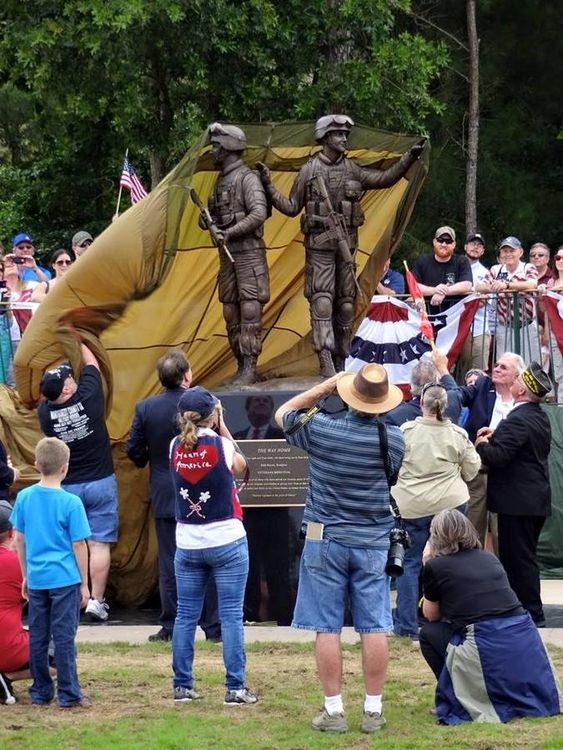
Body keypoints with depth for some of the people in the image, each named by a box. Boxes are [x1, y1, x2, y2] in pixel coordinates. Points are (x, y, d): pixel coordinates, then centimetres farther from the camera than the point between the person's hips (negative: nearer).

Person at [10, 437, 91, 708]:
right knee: (64, 638, 0)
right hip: (65, 579, -4)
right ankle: (68, 694, 2)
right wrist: (84, 583, 1)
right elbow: (78, 545, -7)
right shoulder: (70, 502, -10)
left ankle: (41, 692, 17)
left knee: (37, 637, 10)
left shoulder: (24, 497, 1)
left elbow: (19, 539, 8)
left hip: (37, 579, 4)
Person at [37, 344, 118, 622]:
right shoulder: (88, 398, -14)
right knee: (99, 544, 0)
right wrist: (78, 341, 19)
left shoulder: (45, 413, -10)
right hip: (100, 483, -2)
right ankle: (96, 600, -2)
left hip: (67, 486, 2)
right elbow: (91, 364, 4)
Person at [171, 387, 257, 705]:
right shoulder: (222, 445, -11)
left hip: (188, 544, 4)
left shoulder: (176, 447, -2)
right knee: (231, 616, -1)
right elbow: (240, 465, 9)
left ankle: (182, 686, 11)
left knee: (185, 616, 10)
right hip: (227, 542, -4)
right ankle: (236, 688, -3)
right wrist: (222, 428, 10)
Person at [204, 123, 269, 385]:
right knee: (231, 312, 8)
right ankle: (241, 365, 13)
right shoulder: (221, 180, 17)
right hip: (227, 254, 9)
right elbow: (216, 214, 25)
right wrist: (210, 223, 2)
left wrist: (229, 233, -20)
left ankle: (250, 368, -13)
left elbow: (259, 214, -21)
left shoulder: (247, 178, -10)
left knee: (249, 310, -10)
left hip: (248, 253, -9)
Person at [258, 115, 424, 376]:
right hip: (320, 244, -5)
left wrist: (409, 158, 1)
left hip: (347, 244, 5)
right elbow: (292, 207, 3)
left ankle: (342, 359, 15)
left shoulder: (351, 169, 9)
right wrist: (269, 187, -8)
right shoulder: (309, 170, -1)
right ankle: (326, 362, -19)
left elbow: (384, 178, 8)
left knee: (345, 302, 8)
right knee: (322, 302, -12)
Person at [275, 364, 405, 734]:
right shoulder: (393, 439, -7)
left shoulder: (321, 428, -10)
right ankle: (373, 710, 7)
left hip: (326, 539, -1)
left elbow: (283, 414, 10)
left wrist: (324, 387, 12)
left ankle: (334, 711, 2)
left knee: (327, 628, 2)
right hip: (373, 543, 1)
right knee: (374, 628, 5)